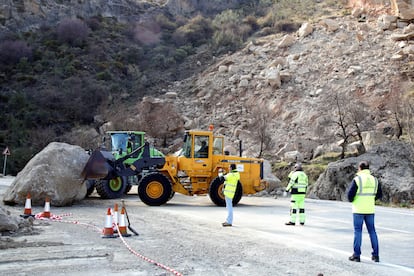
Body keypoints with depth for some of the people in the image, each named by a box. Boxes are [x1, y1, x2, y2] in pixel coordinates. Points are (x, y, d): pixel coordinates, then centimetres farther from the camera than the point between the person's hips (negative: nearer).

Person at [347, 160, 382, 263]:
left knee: (357, 231, 2)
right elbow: (379, 194, 10)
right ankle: (375, 255, 11)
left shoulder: (357, 179, -10)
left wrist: (351, 200, 7)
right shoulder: (374, 179, 5)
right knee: (372, 231, 11)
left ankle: (356, 255, 3)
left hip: (359, 210, -4)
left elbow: (350, 194, -13)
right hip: (370, 210, 4)